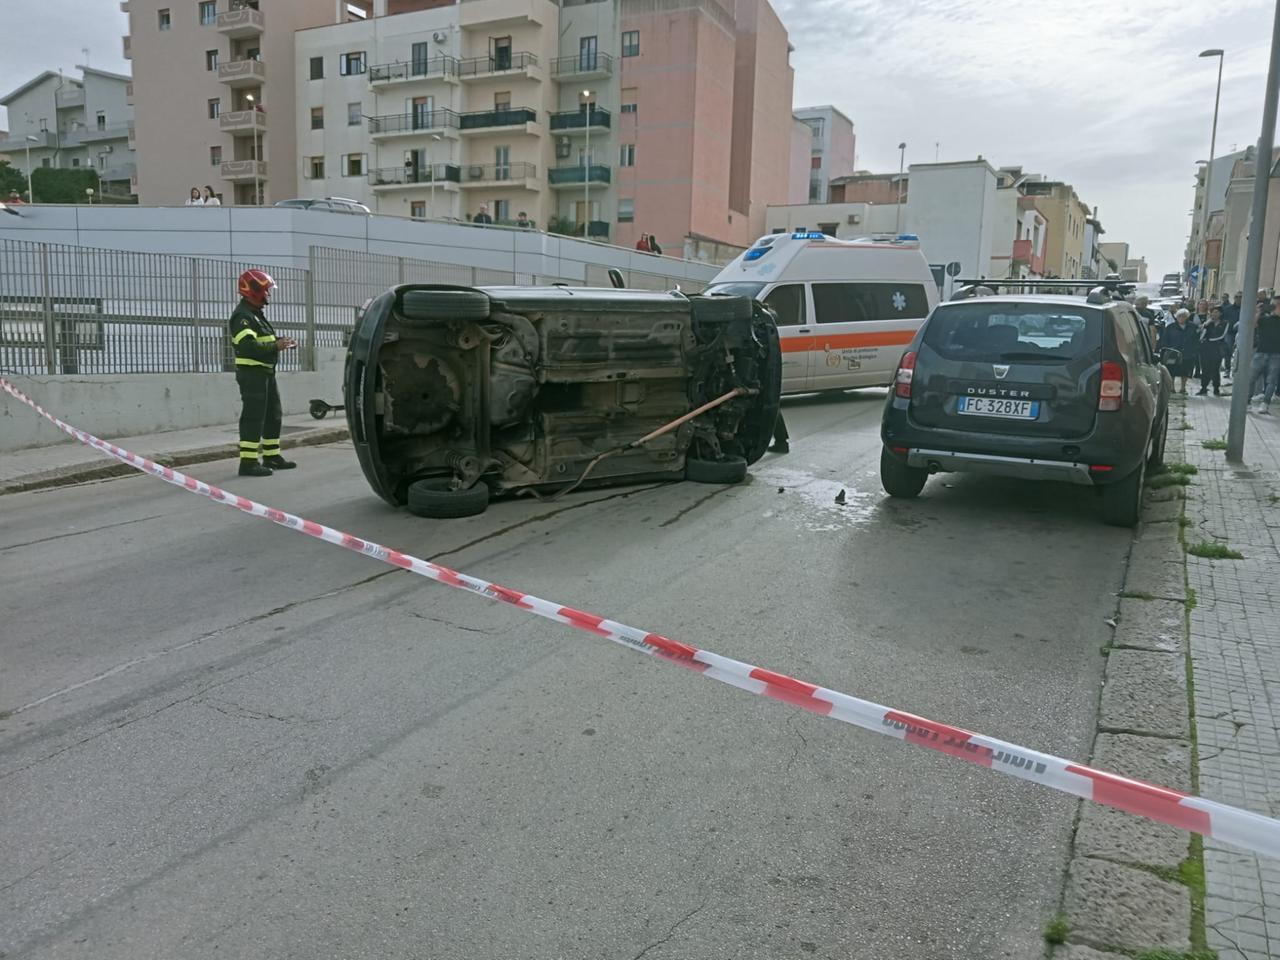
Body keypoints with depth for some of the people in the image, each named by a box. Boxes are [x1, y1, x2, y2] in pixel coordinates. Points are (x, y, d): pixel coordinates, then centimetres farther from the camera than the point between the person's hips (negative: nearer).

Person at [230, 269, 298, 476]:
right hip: (251, 373, -11)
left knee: (273, 416, 17)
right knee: (253, 417, -9)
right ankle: (248, 462, -7)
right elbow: (248, 346, -27)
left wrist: (282, 342, 5)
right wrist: (276, 346, -26)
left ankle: (272, 457, 28)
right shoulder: (242, 316, -15)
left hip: (265, 372, 11)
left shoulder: (257, 313, 19)